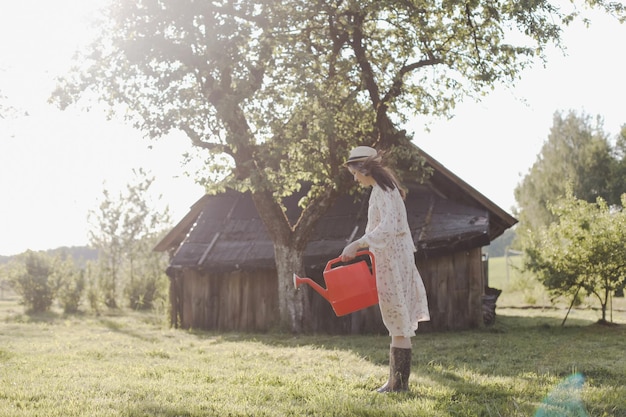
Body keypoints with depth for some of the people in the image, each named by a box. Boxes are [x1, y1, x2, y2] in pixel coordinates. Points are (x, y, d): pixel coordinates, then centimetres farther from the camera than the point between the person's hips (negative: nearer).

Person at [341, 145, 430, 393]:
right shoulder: (385, 187, 16)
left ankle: (399, 381, -2)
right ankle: (398, 379, 13)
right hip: (394, 258, 10)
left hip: (391, 259, -10)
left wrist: (357, 244, -30)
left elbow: (387, 227, -27)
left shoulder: (381, 190, -14)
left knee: (398, 321, -6)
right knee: (399, 322, 9)